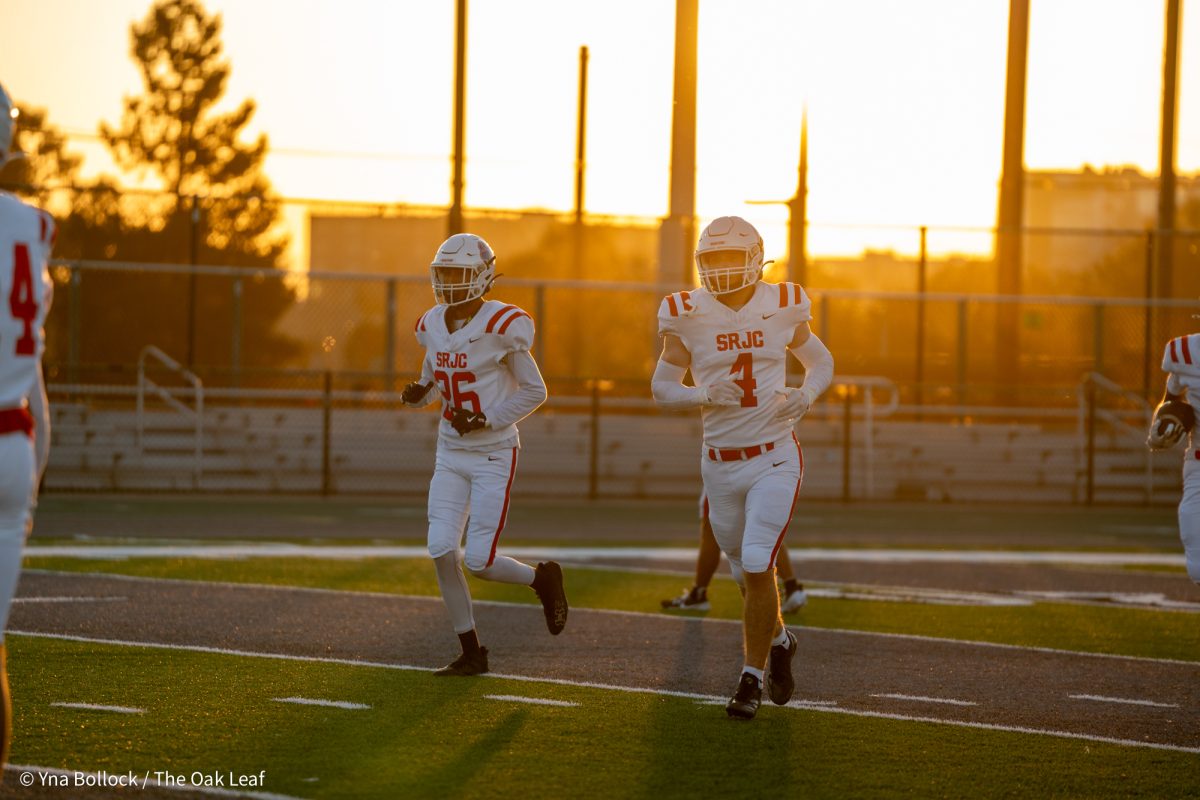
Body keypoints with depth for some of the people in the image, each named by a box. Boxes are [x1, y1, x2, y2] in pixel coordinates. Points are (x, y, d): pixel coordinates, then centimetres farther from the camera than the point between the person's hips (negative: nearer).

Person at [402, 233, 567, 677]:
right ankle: (471, 653, 7)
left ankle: (543, 578, 23)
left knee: (479, 561, -9)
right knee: (441, 551, -5)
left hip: (494, 455, -6)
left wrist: (485, 420, -18)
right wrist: (416, 395, -5)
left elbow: (534, 391, -8)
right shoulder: (433, 326, 4)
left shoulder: (501, 328, -15)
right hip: (451, 454, 6)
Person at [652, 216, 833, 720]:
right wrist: (706, 395, -20)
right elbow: (661, 389, -1)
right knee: (748, 574, 12)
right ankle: (778, 641, 42)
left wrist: (806, 395, -9)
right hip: (720, 464, 2)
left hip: (775, 459, -2)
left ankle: (753, 678, -3)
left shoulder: (782, 308, -2)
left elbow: (821, 362, 13)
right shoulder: (689, 317, -4)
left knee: (757, 564, -16)